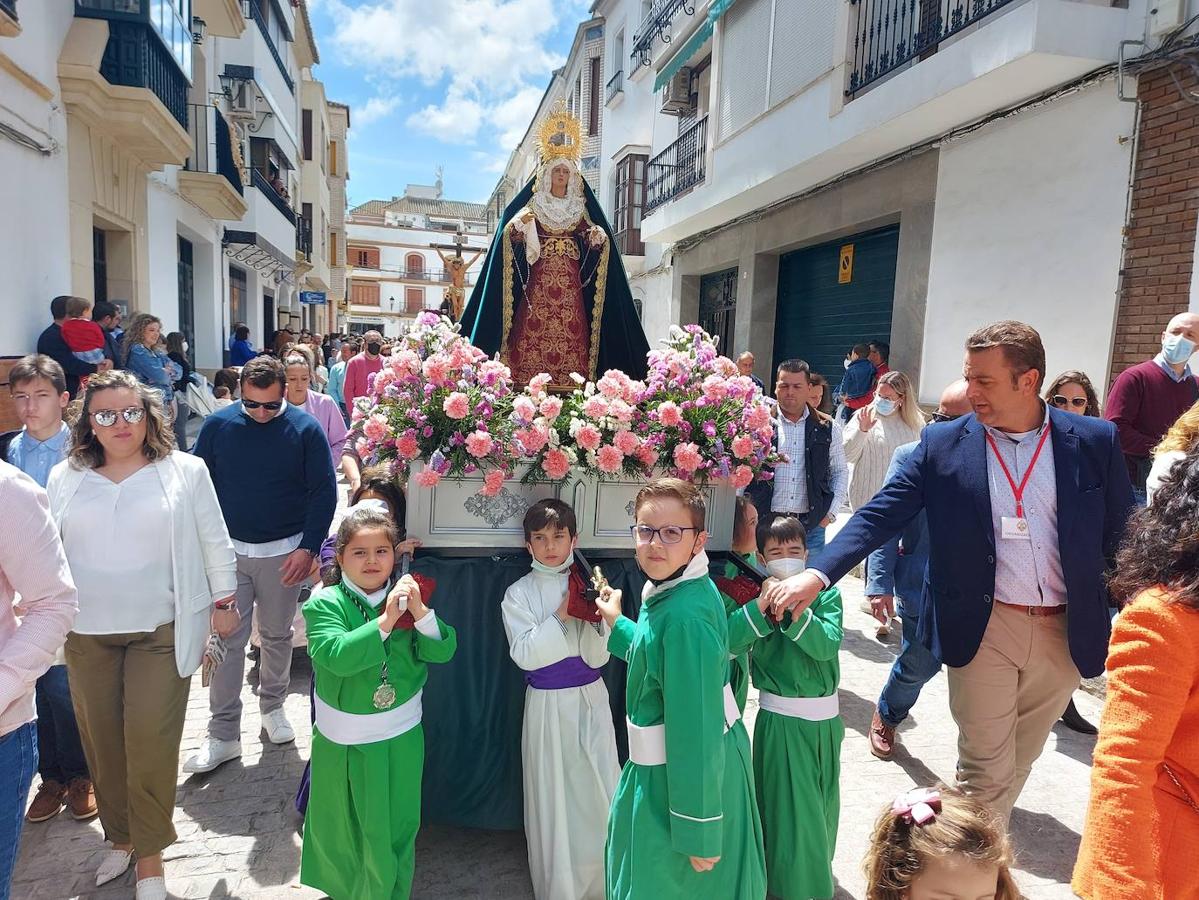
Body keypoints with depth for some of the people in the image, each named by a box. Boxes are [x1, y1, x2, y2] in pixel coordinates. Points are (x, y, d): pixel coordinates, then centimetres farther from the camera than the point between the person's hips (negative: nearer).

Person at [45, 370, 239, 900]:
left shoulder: (185, 471, -1)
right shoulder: (65, 478, 7)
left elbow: (214, 542, 4)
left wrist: (222, 601, 5)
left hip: (162, 630, -3)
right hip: (87, 634, 3)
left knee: (150, 739, -4)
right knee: (101, 738, 11)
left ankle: (150, 855, 13)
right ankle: (119, 836, 32)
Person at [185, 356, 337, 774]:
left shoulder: (305, 428, -7)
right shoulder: (218, 425, -3)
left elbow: (325, 491, -5)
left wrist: (308, 547, -12)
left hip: (283, 552, -1)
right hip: (228, 550, 1)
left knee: (277, 635, 13)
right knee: (225, 640, 2)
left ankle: (273, 707, 34)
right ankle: (223, 735, 11)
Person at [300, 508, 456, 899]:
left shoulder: (406, 596, -5)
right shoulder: (324, 604, -14)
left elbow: (442, 651, -11)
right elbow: (336, 656, -28)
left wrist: (419, 611, -27)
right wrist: (385, 621, -34)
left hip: (402, 737, 2)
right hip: (343, 741, -1)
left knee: (396, 828, 15)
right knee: (340, 828, 19)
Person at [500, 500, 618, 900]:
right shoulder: (519, 594, -3)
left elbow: (597, 657, -4)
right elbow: (525, 654, -14)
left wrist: (595, 615, -20)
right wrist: (561, 616, -19)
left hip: (590, 700, 1)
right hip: (547, 704, -1)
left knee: (599, 793, 4)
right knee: (552, 796, 8)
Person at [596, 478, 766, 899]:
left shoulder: (683, 617, -31)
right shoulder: (671, 591, -1)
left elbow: (695, 730, -28)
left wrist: (698, 831, -21)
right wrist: (618, 625, 21)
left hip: (681, 780, -9)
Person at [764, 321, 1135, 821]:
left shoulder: (1094, 441, -2)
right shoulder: (942, 444, -6)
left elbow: (1121, 535, 5)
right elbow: (879, 516, -11)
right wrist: (817, 574, -25)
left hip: (1064, 631, 3)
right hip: (984, 628, -2)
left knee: (1017, 763, 19)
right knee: (985, 769, 3)